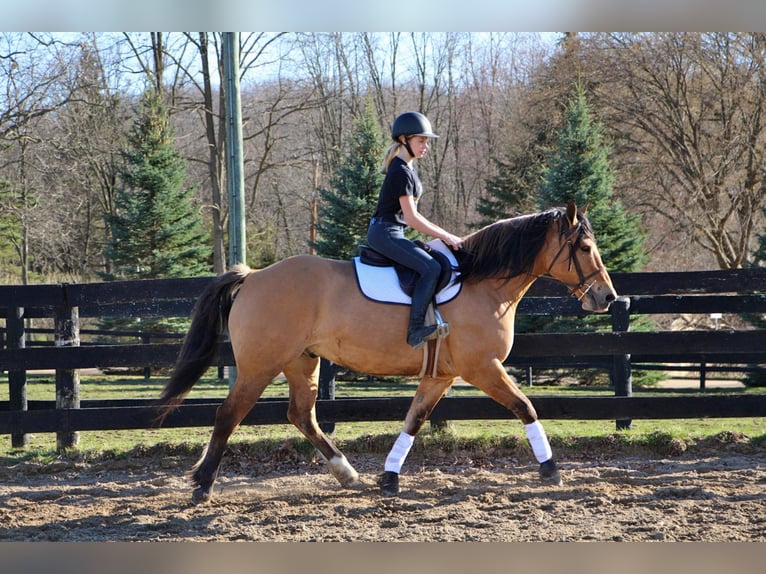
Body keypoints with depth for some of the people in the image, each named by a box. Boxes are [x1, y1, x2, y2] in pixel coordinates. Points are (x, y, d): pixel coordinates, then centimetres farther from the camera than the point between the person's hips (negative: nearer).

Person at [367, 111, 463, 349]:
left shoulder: (407, 169, 16)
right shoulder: (401, 172, -16)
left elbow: (411, 215, 20)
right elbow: (412, 219, -19)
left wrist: (442, 234, 14)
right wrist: (444, 236, -13)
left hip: (392, 233, 11)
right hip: (385, 233, -11)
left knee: (430, 266, 16)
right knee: (431, 268, -21)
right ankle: (416, 330, -25)